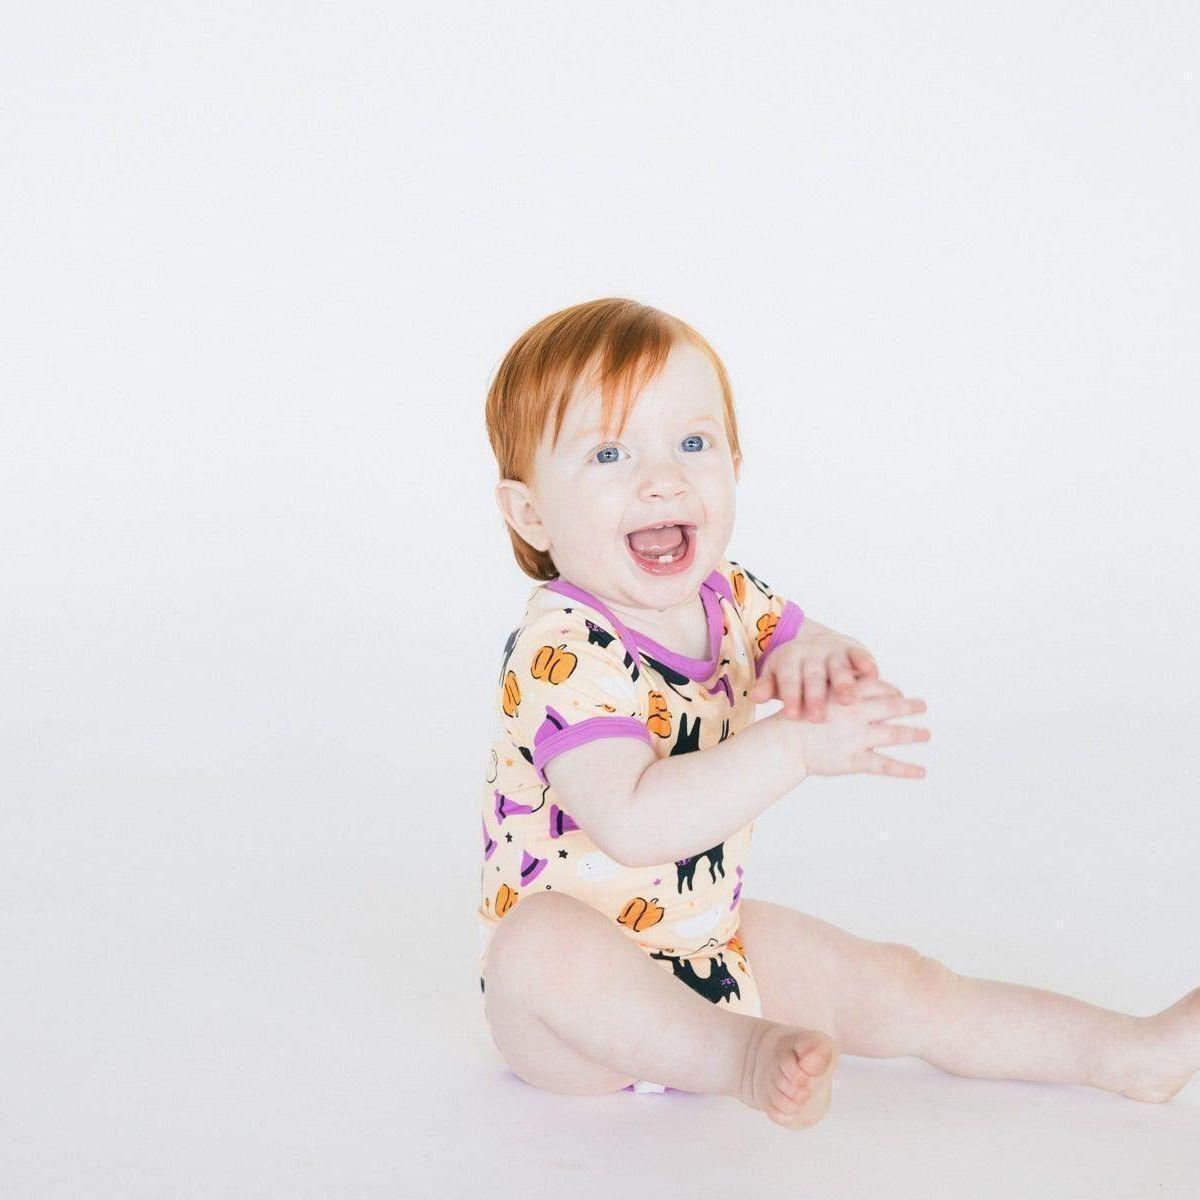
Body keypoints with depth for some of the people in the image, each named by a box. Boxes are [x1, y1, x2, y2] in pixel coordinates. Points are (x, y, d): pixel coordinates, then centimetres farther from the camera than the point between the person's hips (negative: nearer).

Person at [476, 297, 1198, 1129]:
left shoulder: (727, 600, -2)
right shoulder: (563, 654, -28)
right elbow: (633, 823, -41)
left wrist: (822, 657, -21)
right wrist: (798, 746, -44)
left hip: (711, 945, 7)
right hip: (585, 995, -7)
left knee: (899, 988, 9)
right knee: (539, 944, -40)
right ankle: (745, 1056, -29)